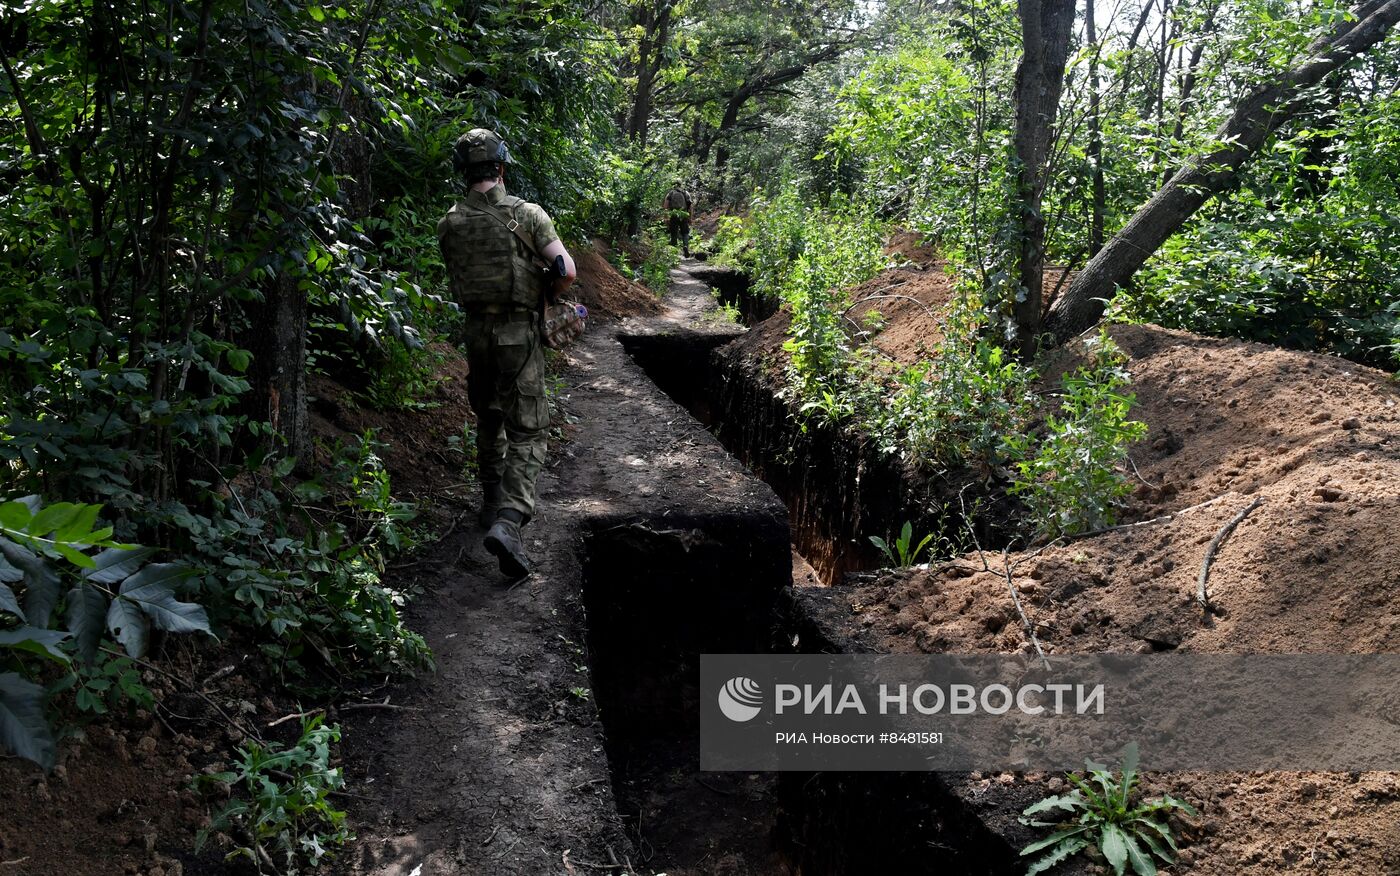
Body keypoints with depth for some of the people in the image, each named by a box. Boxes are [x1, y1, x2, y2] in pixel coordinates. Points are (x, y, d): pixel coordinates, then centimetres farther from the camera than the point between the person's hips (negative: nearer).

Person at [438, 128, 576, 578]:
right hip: (519, 334, -3)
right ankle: (508, 521, -18)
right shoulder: (528, 214, -9)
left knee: (488, 420, 23)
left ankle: (493, 502, 35)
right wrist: (543, 293, 7)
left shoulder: (450, 223, 0)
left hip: (475, 332, 4)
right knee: (527, 432, -1)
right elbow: (567, 271, -12)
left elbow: (456, 282, 7)